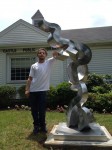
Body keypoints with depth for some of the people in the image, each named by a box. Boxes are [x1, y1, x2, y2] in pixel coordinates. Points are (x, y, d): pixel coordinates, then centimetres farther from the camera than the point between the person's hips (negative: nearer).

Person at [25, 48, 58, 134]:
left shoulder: (49, 62, 6)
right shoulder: (34, 66, 8)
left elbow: (56, 55, -6)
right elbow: (30, 79, 5)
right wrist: (27, 89, -3)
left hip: (42, 90, -2)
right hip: (33, 91, 2)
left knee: (42, 110, 5)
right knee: (34, 110, 8)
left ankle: (42, 125, 22)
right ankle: (36, 126, 24)